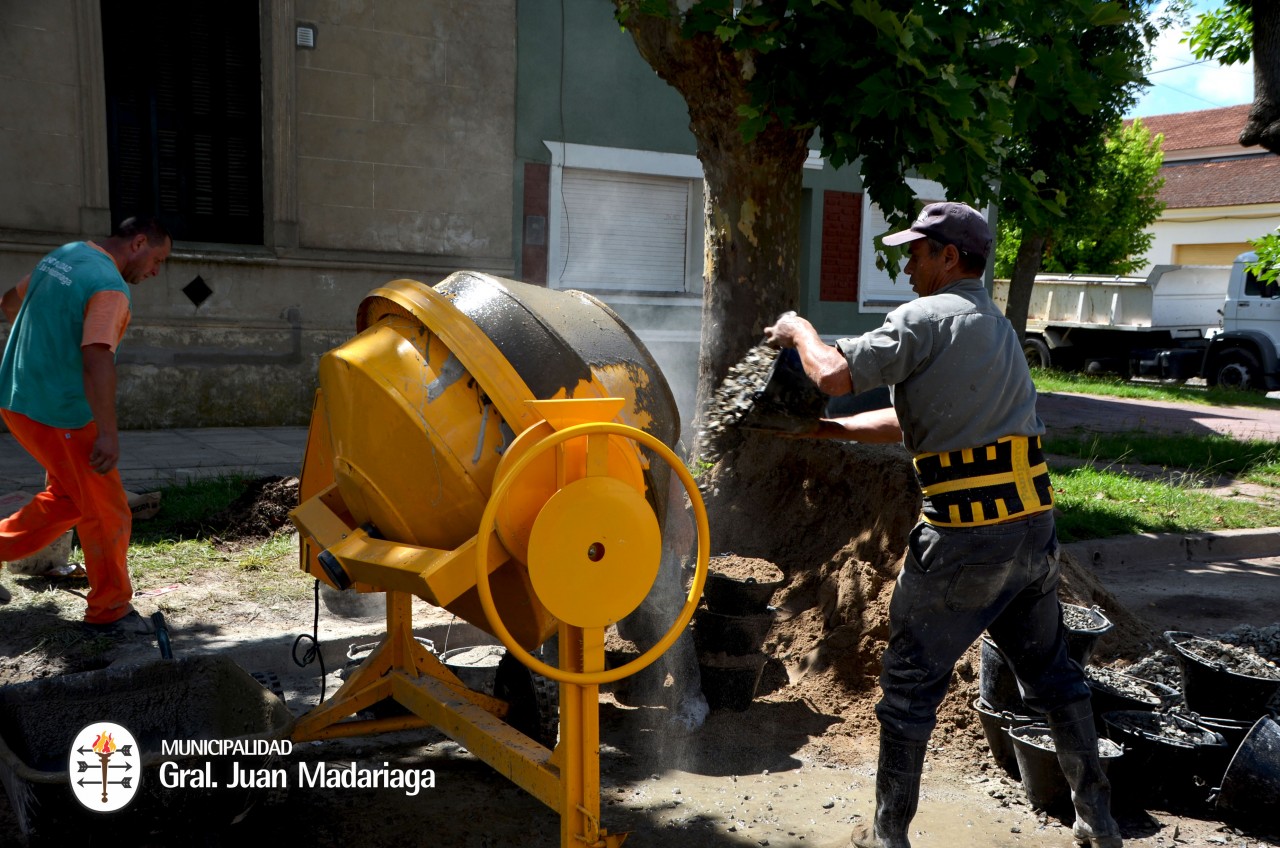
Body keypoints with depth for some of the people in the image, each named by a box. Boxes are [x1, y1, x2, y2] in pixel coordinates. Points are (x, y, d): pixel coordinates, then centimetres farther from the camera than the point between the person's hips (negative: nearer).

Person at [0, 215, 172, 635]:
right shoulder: (110, 287, -18)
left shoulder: (62, 256, 11)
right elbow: (97, 360, -27)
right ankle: (109, 611, 11)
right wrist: (109, 434, -27)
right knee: (107, 512, 2)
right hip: (60, 415, -9)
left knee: (68, 495, 22)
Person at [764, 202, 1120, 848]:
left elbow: (835, 376, -17)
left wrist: (800, 330, 2)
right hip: (1034, 528, 9)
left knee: (909, 685, 6)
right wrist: (832, 429, 20)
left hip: (964, 540, -8)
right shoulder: (999, 328, 20)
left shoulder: (927, 318, -10)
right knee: (1051, 674, 21)